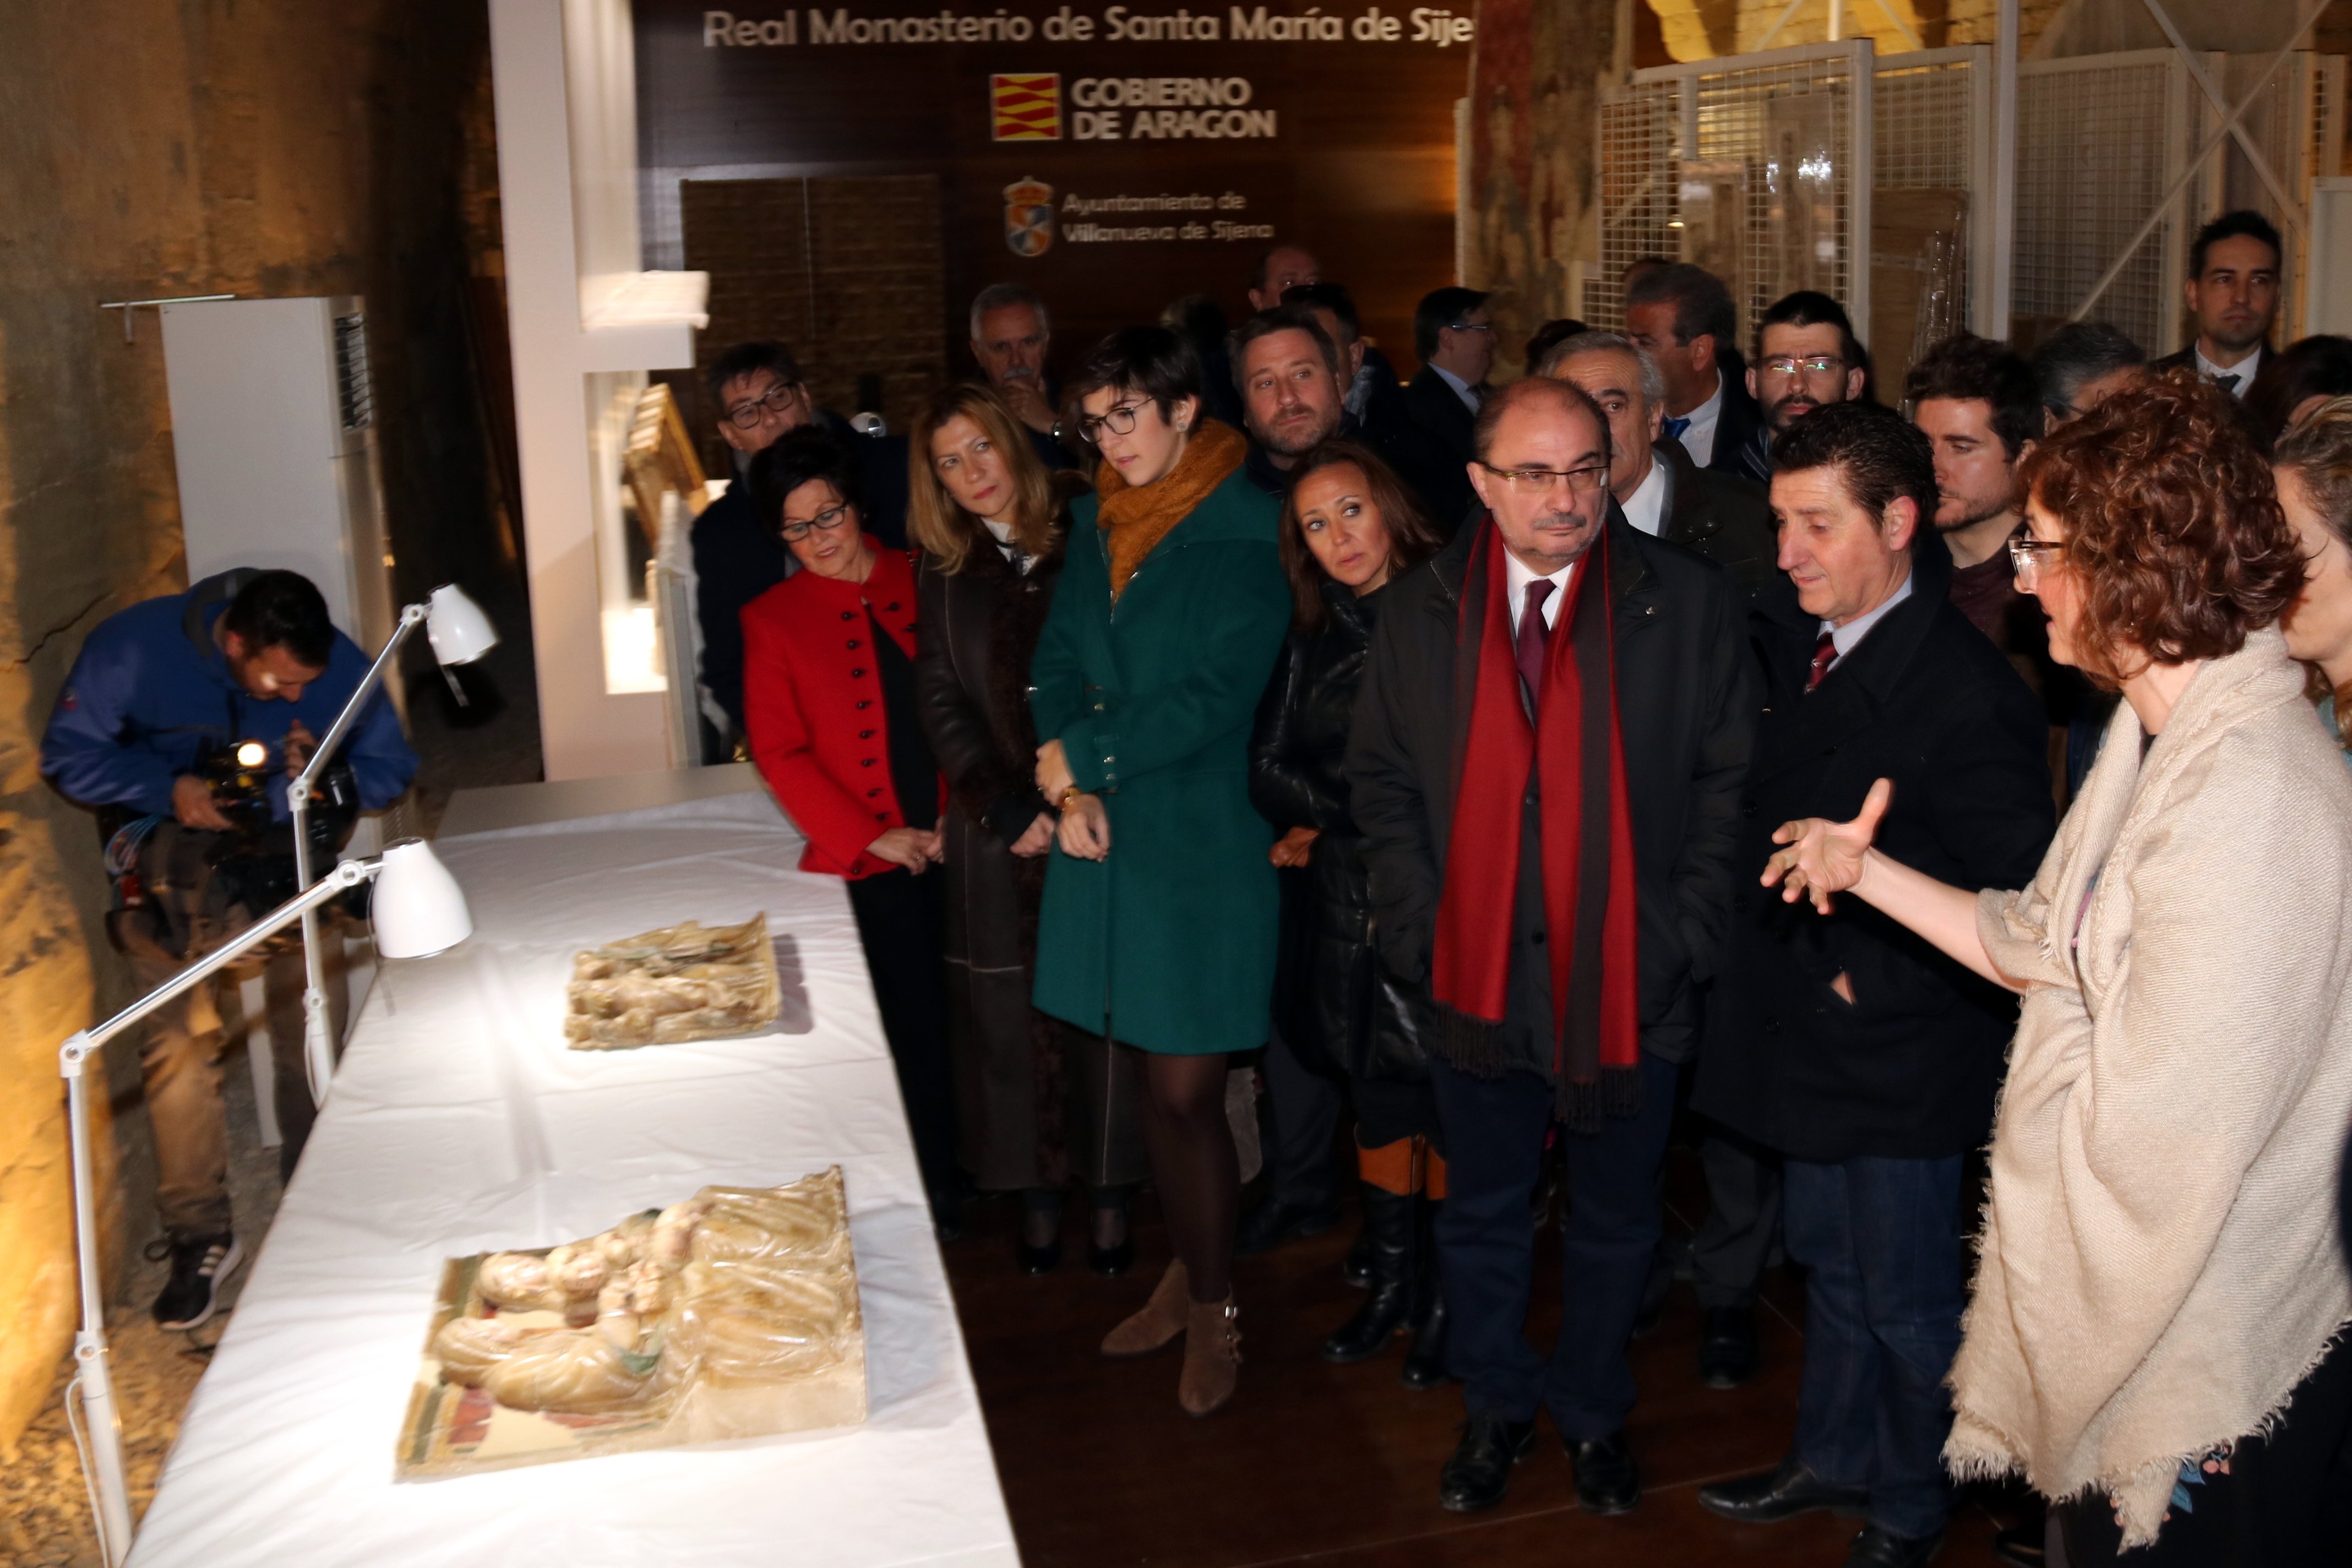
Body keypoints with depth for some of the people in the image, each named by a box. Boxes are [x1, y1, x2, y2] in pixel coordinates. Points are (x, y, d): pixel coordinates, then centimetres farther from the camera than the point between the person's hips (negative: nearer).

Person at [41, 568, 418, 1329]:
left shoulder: (340, 666, -17)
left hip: (285, 857, 1)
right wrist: (169, 789, -26)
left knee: (312, 1040, 2)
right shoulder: (133, 648, -20)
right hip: (174, 862, -1)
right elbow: (68, 754, -10)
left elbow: (388, 768, -6)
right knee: (177, 1046, -7)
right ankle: (201, 1239, 7)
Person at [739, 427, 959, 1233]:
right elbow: (781, 754, -1)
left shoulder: (925, 581, 7)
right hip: (869, 866, -2)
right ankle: (935, 1201, 16)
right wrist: (876, 837, -8)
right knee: (913, 1035, 1)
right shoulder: (773, 619, 3)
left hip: (959, 851, 2)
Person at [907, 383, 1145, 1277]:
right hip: (1000, 835, 2)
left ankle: (1110, 1195, 14)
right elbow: (942, 705, 3)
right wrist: (1009, 809, -9)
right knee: (1012, 1015, 5)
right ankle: (1036, 1197, 17)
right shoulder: (941, 573, 8)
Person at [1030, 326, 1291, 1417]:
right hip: (1110, 836, 6)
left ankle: (1214, 1310, 19)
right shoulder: (1096, 522, 10)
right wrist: (1072, 790, -5)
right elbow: (1059, 663, 10)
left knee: (1186, 1088, -1)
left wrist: (1083, 754, -11)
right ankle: (1192, 1272, 31)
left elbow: (1219, 695, -16)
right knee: (1155, 1078, 12)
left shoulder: (1248, 532, -10)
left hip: (1204, 839, -6)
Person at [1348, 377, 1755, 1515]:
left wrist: (1685, 937, -10)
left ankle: (1594, 1413, 39)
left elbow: (1730, 782, -4)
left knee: (1614, 1221, 17)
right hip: (1477, 981, 2)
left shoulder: (1691, 602, -6)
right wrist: (1421, 930, -4)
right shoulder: (1420, 611, 0)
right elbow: (1383, 784, 5)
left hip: (1630, 983, -1)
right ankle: (1496, 1408, 39)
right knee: (1483, 1215, 18)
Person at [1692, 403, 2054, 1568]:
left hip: (1901, 1054, -7)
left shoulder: (1967, 691, -23)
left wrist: (1872, 978, -18)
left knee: (1906, 1297, 12)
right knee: (1829, 1261, 24)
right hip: (1812, 1031, 7)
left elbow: (2011, 904, -23)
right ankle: (1833, 1459, 44)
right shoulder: (1798, 651, 2)